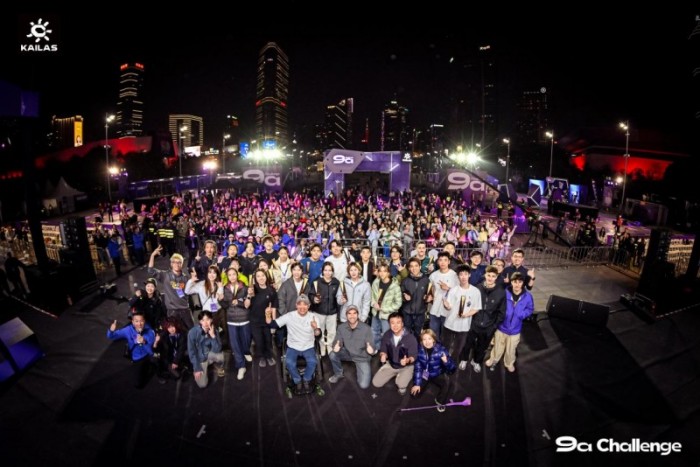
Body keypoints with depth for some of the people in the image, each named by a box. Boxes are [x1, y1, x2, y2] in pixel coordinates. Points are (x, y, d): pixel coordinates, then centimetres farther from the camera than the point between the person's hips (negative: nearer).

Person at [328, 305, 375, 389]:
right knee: (332, 355, -26)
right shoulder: (341, 327, -12)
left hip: (362, 357, -3)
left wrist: (370, 350, -43)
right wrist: (336, 346, -37)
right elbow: (337, 342, -12)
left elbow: (370, 347, -18)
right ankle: (338, 374, 5)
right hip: (348, 353, 3)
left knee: (363, 385, -13)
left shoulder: (366, 328, -21)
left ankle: (365, 370, 21)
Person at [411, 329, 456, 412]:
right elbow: (417, 367, -8)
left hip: (437, 375, -2)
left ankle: (440, 401, -3)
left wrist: (446, 361, -47)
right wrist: (417, 384, -11)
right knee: (414, 393, -10)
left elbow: (452, 368, -25)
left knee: (446, 381, -32)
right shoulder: (419, 349, -19)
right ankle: (427, 383, 24)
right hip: (424, 375, 2)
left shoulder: (441, 349, -25)